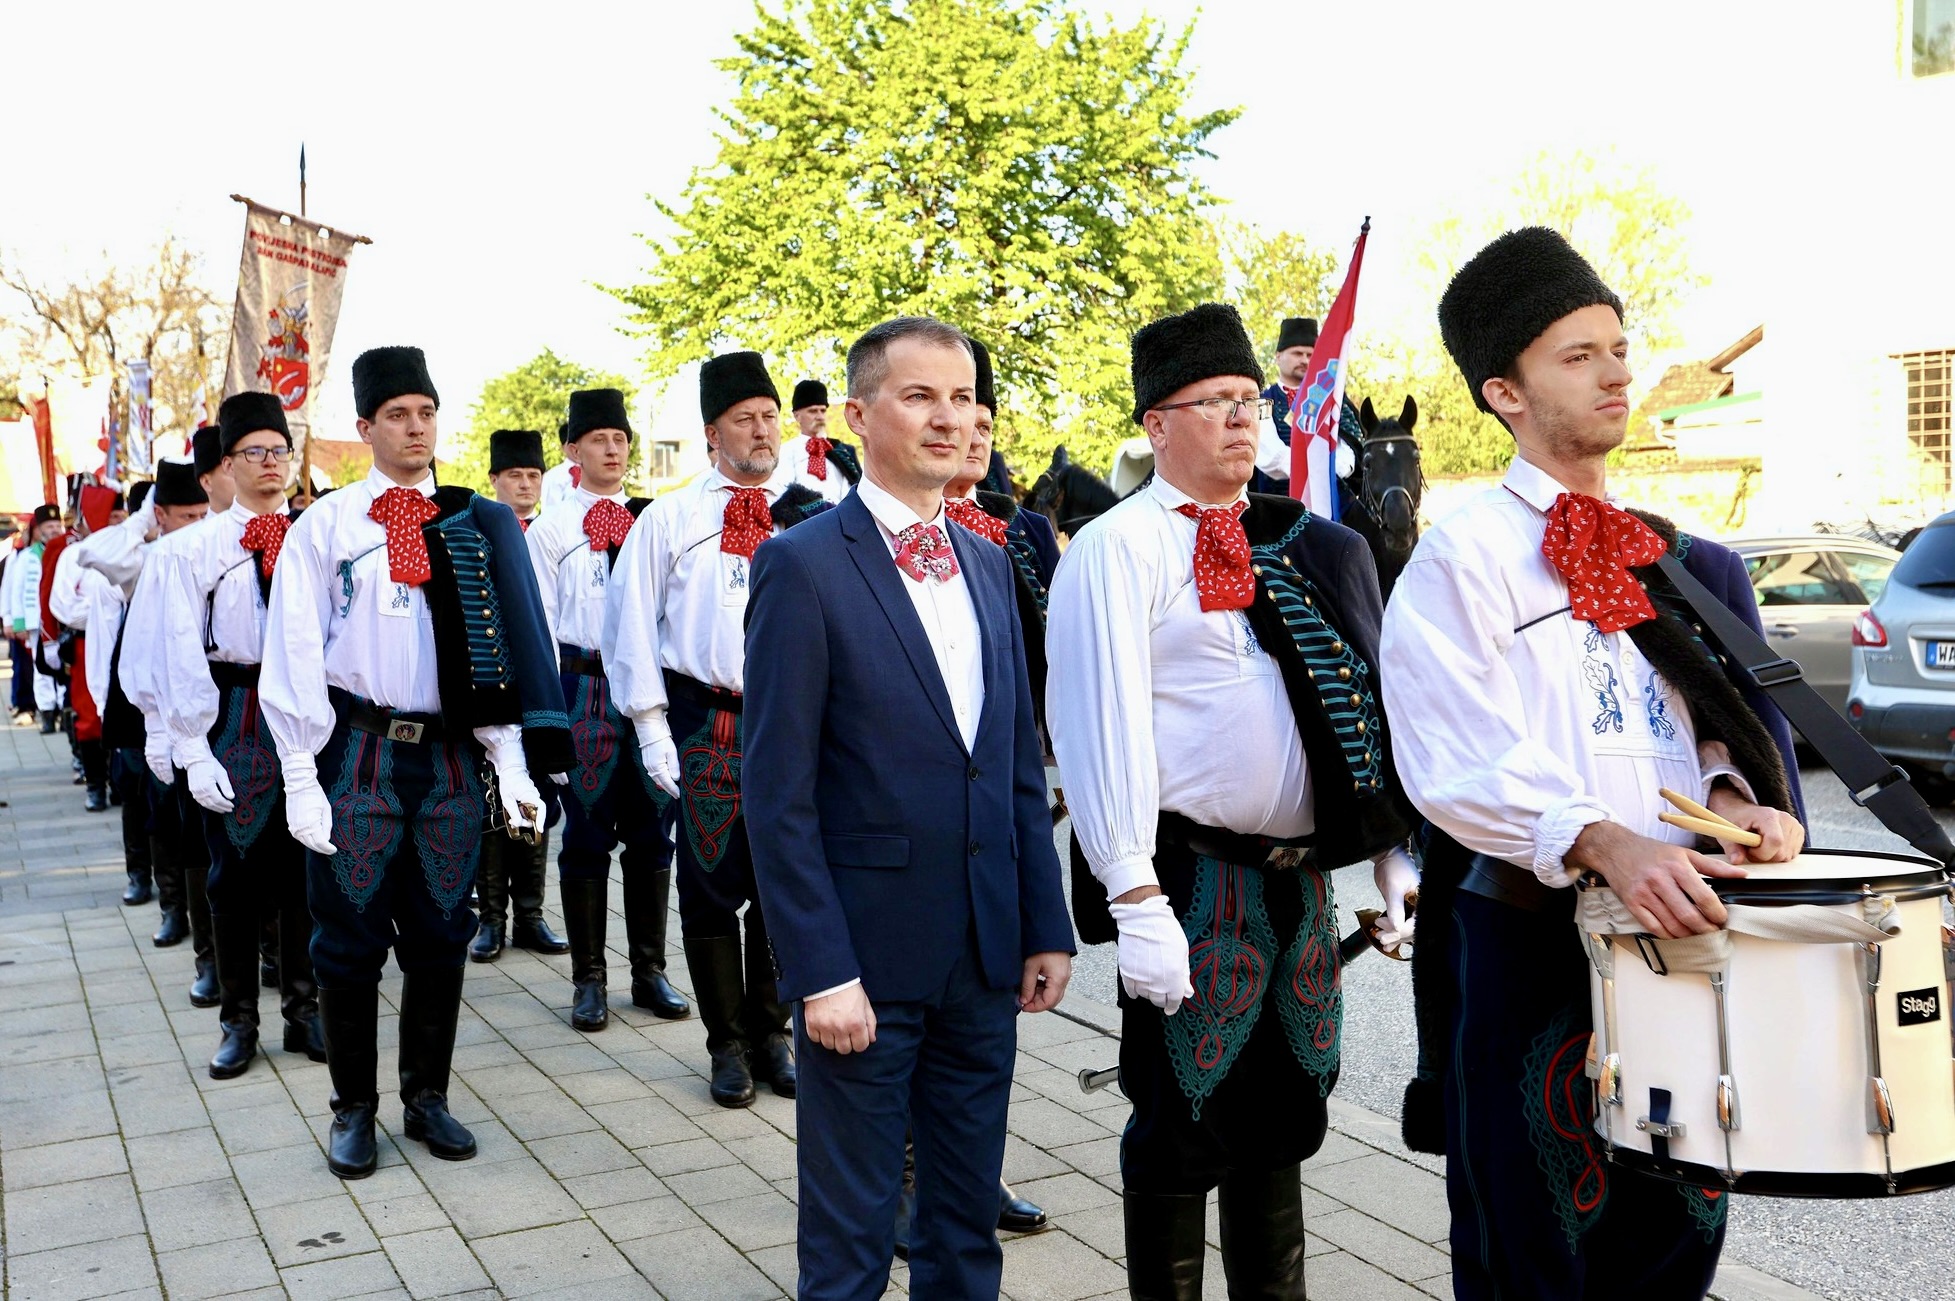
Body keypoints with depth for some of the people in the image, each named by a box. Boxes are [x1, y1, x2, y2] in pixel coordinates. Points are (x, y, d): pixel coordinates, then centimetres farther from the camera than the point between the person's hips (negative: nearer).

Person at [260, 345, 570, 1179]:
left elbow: (503, 648, 4)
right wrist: (302, 780, -9)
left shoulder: (473, 528, 6)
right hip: (359, 755, -2)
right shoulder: (326, 525, 0)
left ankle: (426, 1096, 25)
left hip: (450, 757, 2)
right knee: (350, 937, 6)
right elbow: (295, 656, -3)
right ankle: (354, 1108, 21)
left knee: (440, 935, 10)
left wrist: (512, 765, -3)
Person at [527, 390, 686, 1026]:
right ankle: (588, 979, 13)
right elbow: (540, 623, 1)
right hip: (584, 687, -3)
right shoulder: (551, 528, 3)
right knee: (587, 836, 3)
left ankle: (650, 970, 18)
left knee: (651, 835, 7)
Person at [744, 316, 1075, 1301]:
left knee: (968, 1222, 19)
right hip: (866, 958, -6)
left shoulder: (986, 563, 9)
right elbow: (781, 795, -13)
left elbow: (1020, 763, 12)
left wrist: (1047, 924, 8)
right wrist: (821, 970, -16)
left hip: (985, 955, 6)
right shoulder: (804, 565, -11)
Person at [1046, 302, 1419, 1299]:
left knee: (1285, 1114, 17)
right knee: (1184, 1124, 4)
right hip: (1193, 881, -6)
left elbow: (1365, 702, 14)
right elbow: (1103, 725, -16)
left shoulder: (1308, 546, 12)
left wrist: (1394, 853, 11)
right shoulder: (1118, 547, -9)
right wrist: (1135, 900, -21)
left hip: (1302, 876, 7)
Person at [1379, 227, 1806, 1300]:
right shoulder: (1464, 553, -9)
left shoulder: (1660, 552, 14)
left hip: (1670, 924, 6)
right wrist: (1604, 843, -32)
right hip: (1530, 938, -6)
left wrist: (1728, 792, -3)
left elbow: (1699, 716, 18)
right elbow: (1464, 759, -19)